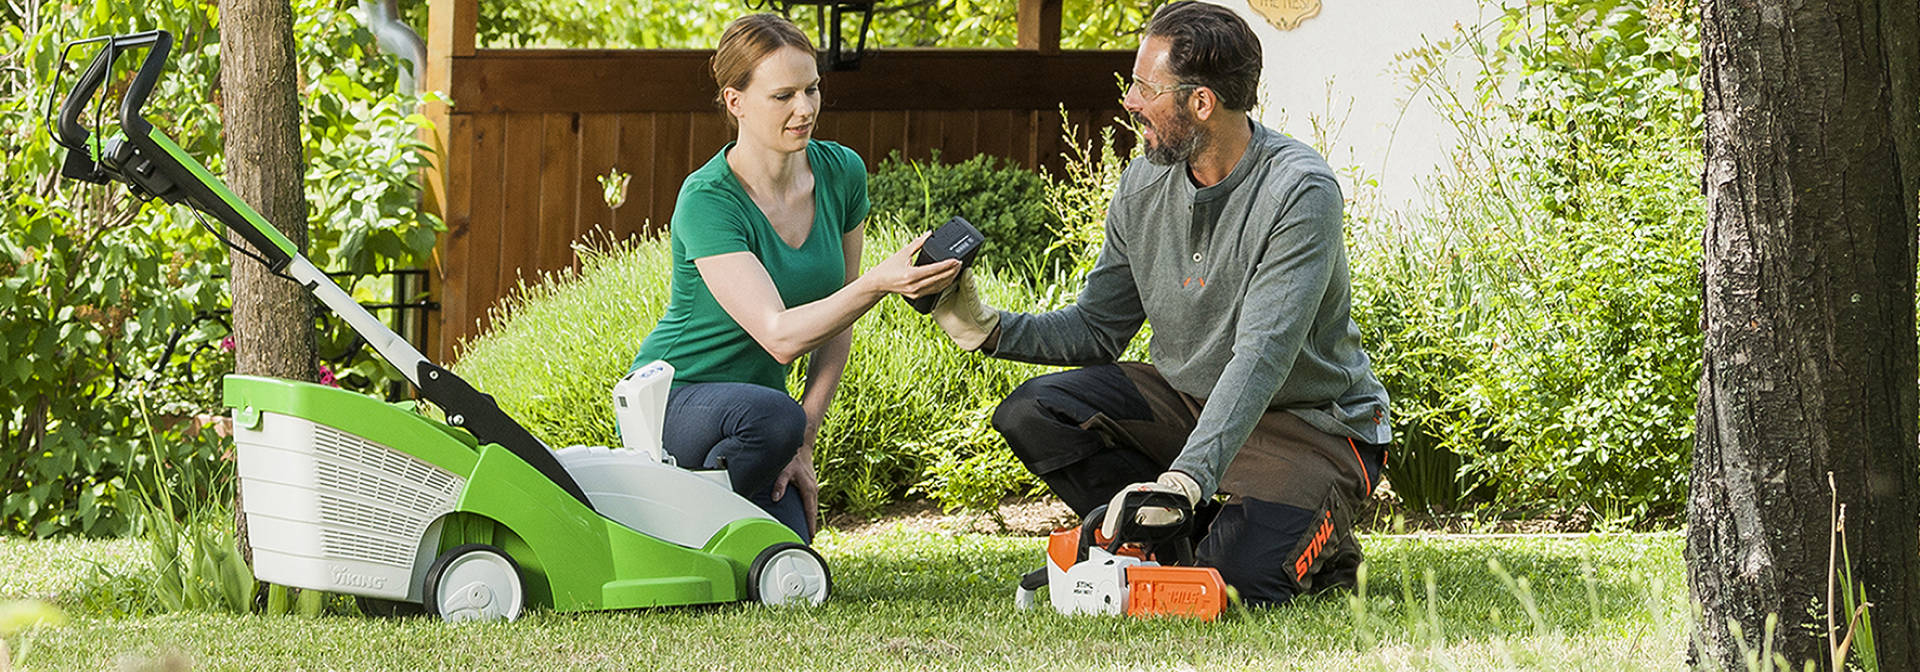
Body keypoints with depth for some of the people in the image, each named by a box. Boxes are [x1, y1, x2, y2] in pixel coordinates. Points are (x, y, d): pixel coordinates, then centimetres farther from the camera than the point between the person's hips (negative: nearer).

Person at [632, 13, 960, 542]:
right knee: (773, 417, -38)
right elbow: (780, 336, -32)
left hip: (752, 400, 6)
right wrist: (879, 284, -46)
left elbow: (836, 324, 6)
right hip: (671, 400, -6)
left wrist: (803, 442, -3)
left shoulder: (840, 174, -3)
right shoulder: (708, 200, -23)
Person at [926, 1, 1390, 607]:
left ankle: (1319, 538, 5)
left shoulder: (1301, 191, -24)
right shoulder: (1144, 186, -2)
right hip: (1188, 399, 6)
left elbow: (1262, 357, -33)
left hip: (1310, 424, -6)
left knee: (1240, 573, -30)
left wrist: (1184, 478, -43)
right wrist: (987, 330, -10)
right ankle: (1189, 538, -4)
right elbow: (1098, 329, 8)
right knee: (1033, 414, -14)